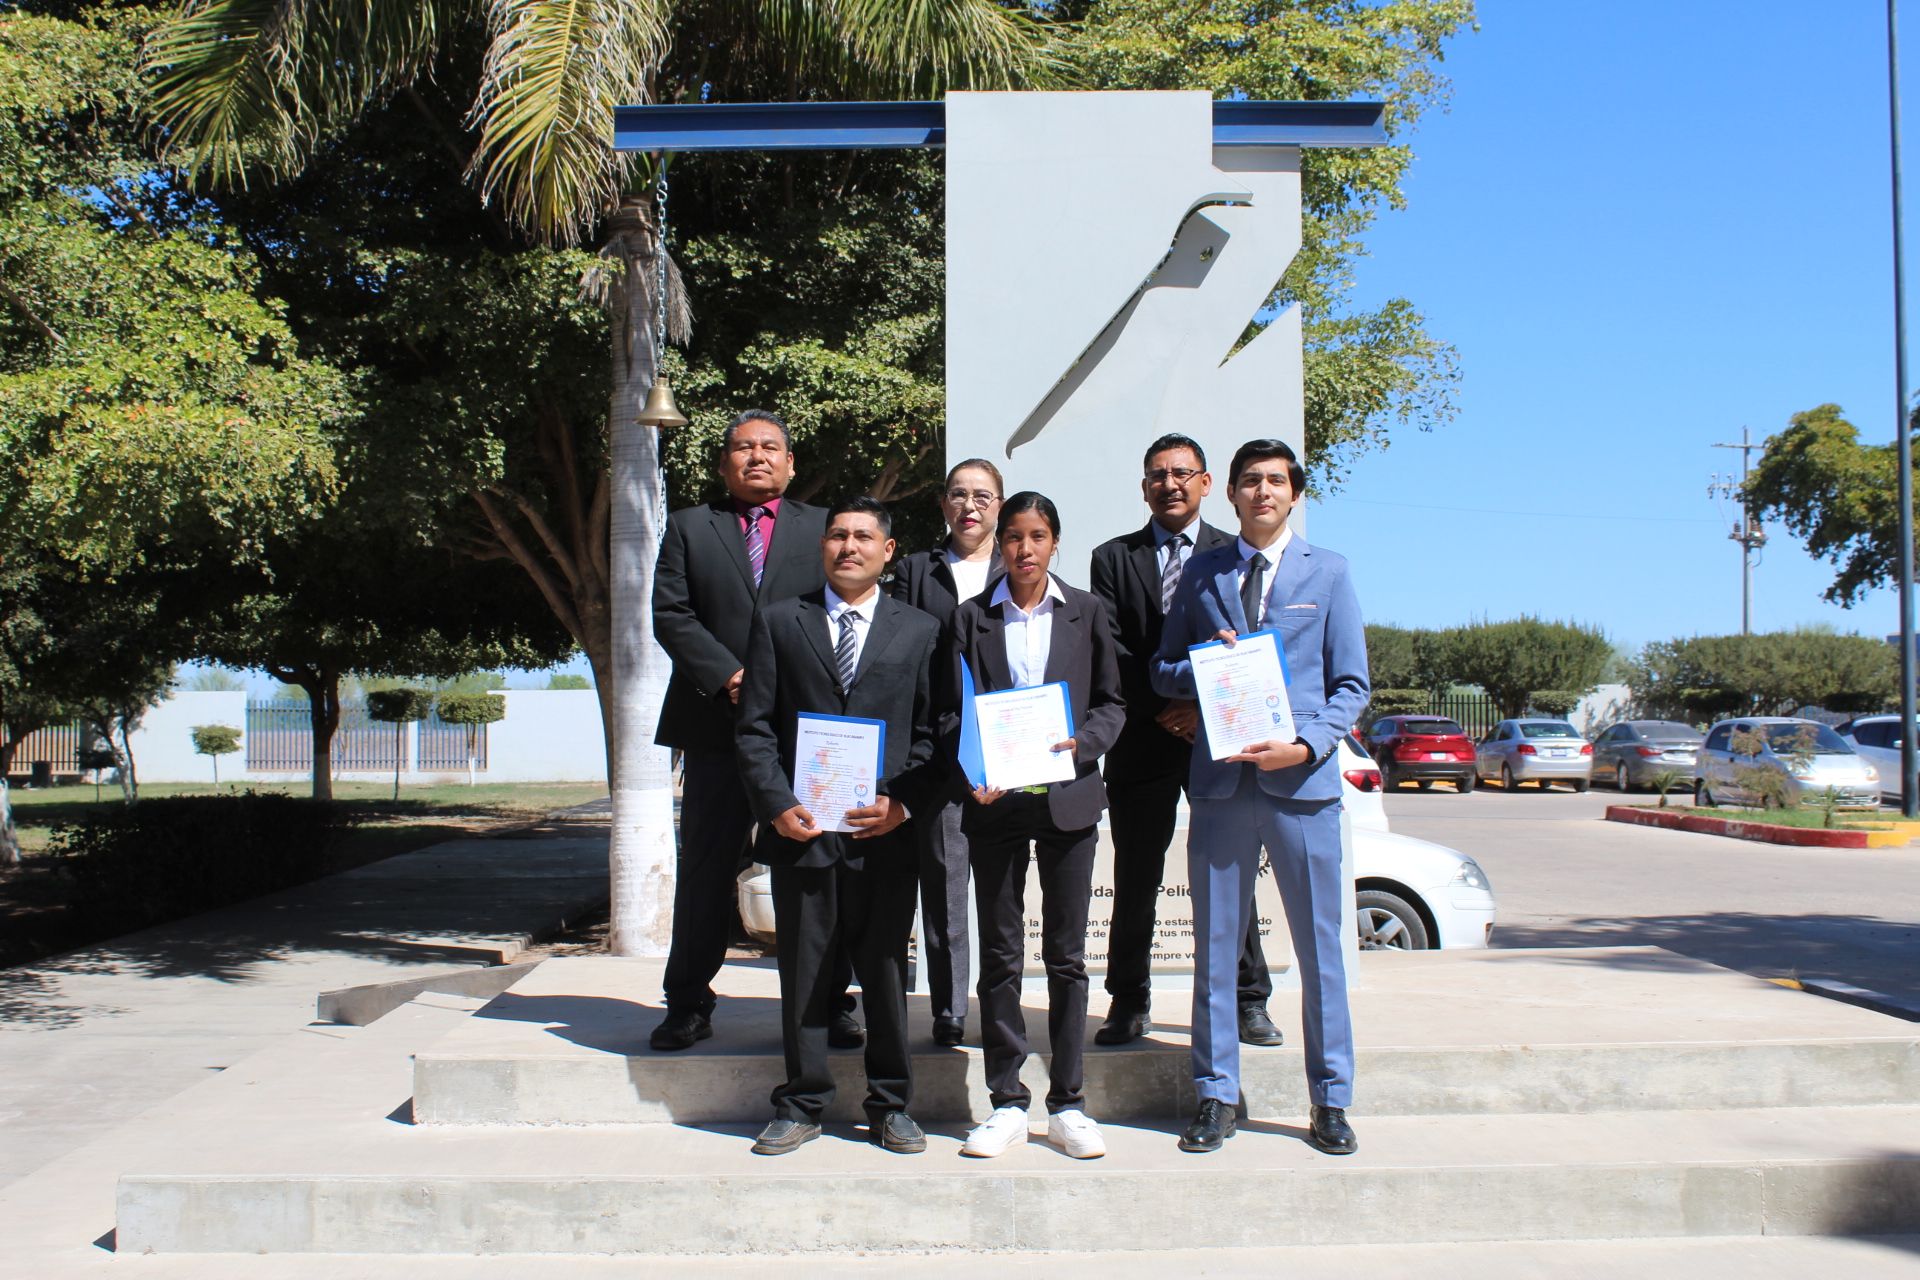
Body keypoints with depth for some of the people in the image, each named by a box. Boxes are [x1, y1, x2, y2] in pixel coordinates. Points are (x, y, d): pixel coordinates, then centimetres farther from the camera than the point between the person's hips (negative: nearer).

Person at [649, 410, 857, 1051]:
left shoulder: (821, 528, 12)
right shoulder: (688, 527, 13)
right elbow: (670, 614, 2)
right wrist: (728, 675, -11)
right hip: (716, 723, 1)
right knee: (704, 870, 5)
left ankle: (827, 1003, 12)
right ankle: (689, 1005, 15)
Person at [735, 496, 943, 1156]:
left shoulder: (920, 631, 10)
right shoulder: (778, 622, 9)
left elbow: (934, 731, 6)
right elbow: (754, 727, 5)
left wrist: (903, 803, -8)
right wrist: (775, 803, -8)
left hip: (885, 832, 0)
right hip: (801, 828, 0)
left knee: (886, 972, 7)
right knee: (803, 972, 7)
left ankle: (890, 1106, 21)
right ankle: (801, 1107, 20)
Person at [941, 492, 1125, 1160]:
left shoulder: (1086, 612, 7)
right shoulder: (970, 617, 7)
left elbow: (1111, 703, 7)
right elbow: (951, 713, 5)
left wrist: (1080, 745, -13)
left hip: (1067, 797, 0)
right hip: (995, 802, 0)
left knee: (1067, 954, 4)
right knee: (1000, 954, 4)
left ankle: (1067, 1104, 13)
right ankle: (1007, 1103, 13)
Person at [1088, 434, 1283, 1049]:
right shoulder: (1113, 558, 9)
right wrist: (1161, 706, -10)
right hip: (1142, 744, 1)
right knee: (1135, 882, 6)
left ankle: (1249, 1003, 15)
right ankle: (1129, 1004, 18)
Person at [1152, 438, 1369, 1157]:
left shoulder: (1328, 573, 8)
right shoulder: (1200, 573, 12)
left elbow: (1352, 684, 4)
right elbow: (1163, 672, 14)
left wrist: (1305, 745, -12)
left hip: (1302, 779, -1)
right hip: (1219, 780, 2)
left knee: (1319, 945, 4)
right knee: (1215, 945, 6)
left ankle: (1330, 1102, 16)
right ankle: (1216, 1097, 17)